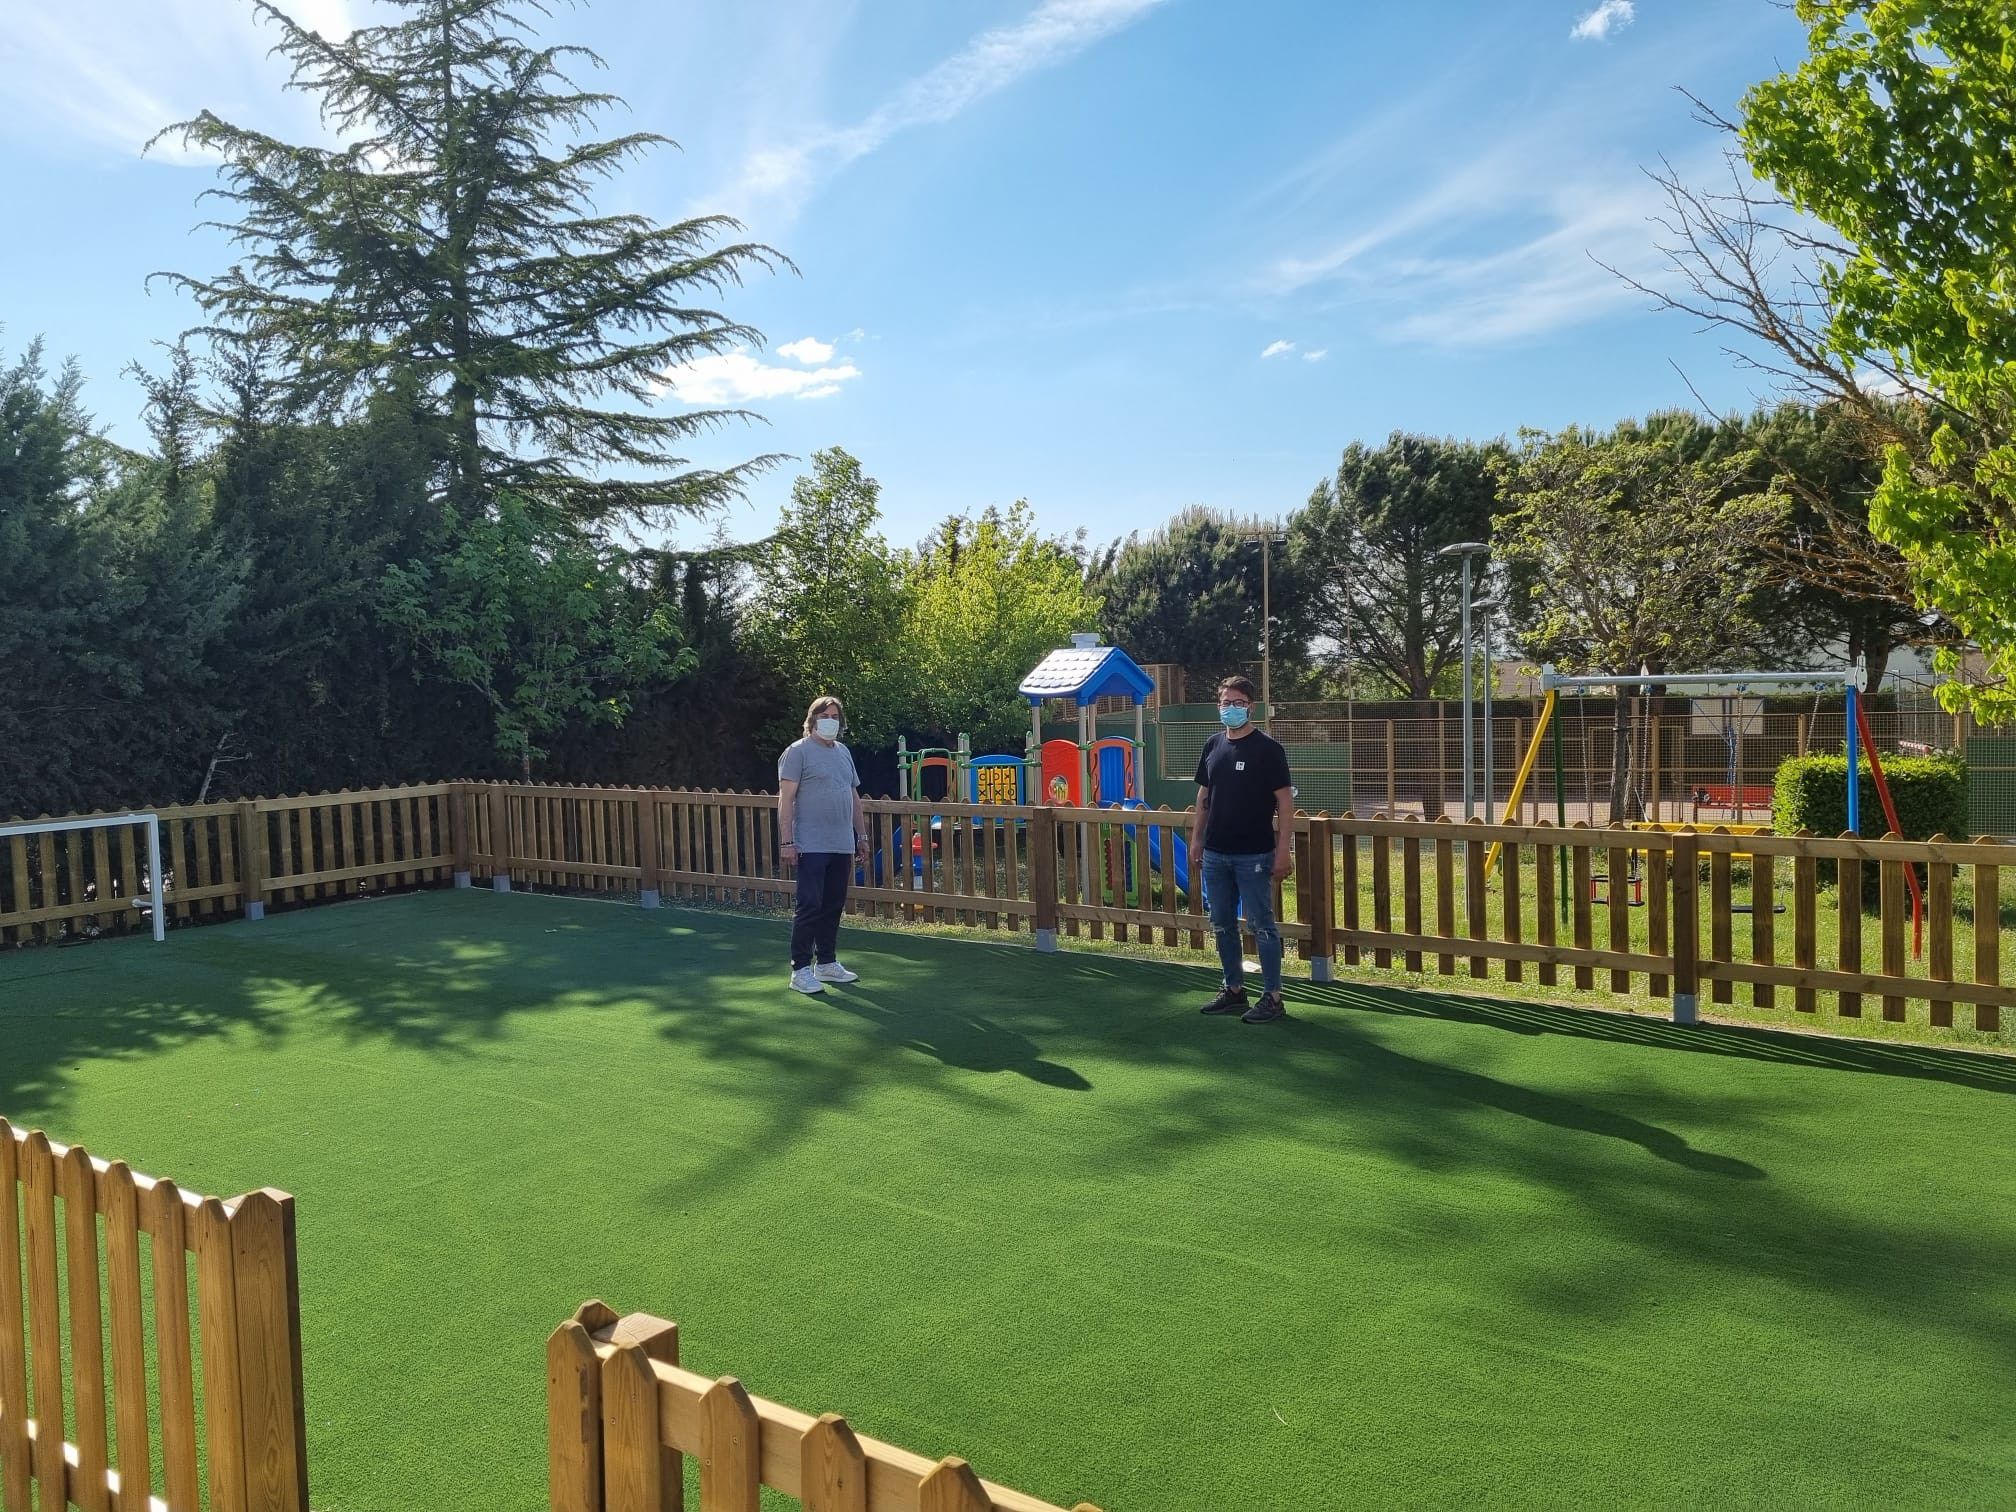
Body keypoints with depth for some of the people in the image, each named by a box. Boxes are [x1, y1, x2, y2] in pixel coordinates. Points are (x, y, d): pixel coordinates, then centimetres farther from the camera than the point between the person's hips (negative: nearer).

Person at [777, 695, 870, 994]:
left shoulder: (844, 752, 17)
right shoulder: (797, 752, -5)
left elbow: (855, 798, 22)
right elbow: (785, 799, -10)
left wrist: (862, 836, 19)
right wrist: (788, 843, -16)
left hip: (842, 846, 7)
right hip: (812, 846, -7)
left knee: (833, 907, 12)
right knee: (810, 907, -6)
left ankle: (826, 963, 22)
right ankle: (800, 969, 0)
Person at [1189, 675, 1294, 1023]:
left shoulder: (1267, 748, -8)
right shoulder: (1213, 746, 9)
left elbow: (1285, 802, -10)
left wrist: (1282, 850, -15)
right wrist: (1196, 839, 11)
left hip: (1253, 856, -6)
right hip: (1216, 854, 6)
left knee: (1261, 925, -1)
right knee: (1222, 925, 12)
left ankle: (1272, 997, 6)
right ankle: (1234, 990, 25)